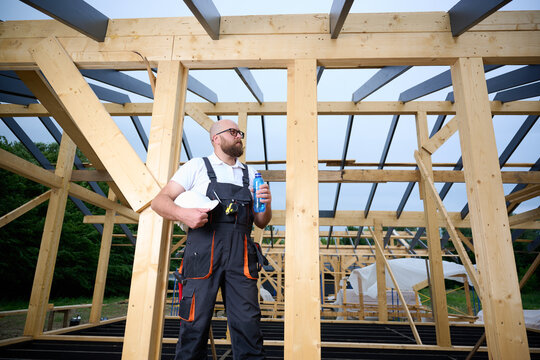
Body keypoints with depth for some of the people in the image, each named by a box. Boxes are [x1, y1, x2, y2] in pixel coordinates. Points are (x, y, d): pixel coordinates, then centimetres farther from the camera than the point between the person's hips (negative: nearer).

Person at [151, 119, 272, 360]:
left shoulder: (250, 174, 20)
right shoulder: (197, 166, 10)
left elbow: (261, 223, 20)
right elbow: (160, 201, 3)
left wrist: (266, 205, -2)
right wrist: (183, 214, -17)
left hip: (240, 256, 3)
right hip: (203, 253, -3)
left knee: (248, 326, 0)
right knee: (195, 324, -1)